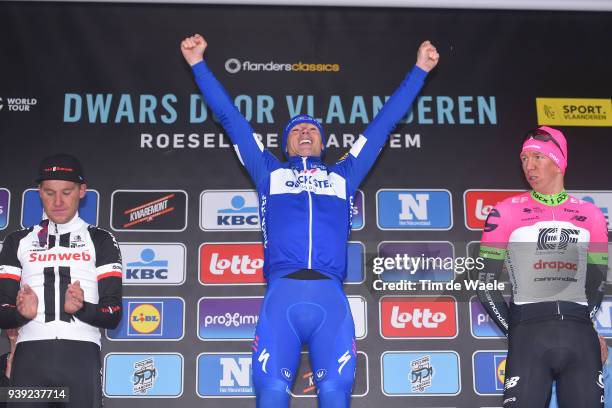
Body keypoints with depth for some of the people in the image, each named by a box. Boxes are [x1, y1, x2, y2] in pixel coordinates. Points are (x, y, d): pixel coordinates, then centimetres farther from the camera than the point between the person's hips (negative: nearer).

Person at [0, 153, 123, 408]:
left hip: (81, 355, -1)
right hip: (30, 355, 1)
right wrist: (22, 312, -12)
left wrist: (81, 308, -16)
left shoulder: (100, 241, 11)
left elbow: (113, 315, 4)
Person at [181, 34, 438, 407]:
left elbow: (385, 122, 33)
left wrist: (420, 70, 38)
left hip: (330, 296, 1)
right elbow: (230, 116, 30)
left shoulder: (343, 177, 28)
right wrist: (199, 64, 34)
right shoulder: (271, 174, 27)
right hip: (282, 294, 0)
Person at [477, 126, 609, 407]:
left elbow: (597, 282, 18)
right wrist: (515, 330, 0)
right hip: (529, 333, -3)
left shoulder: (590, 215, 12)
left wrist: (579, 326, 8)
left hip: (581, 336, 3)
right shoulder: (506, 212, 4)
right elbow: (485, 282, 3)